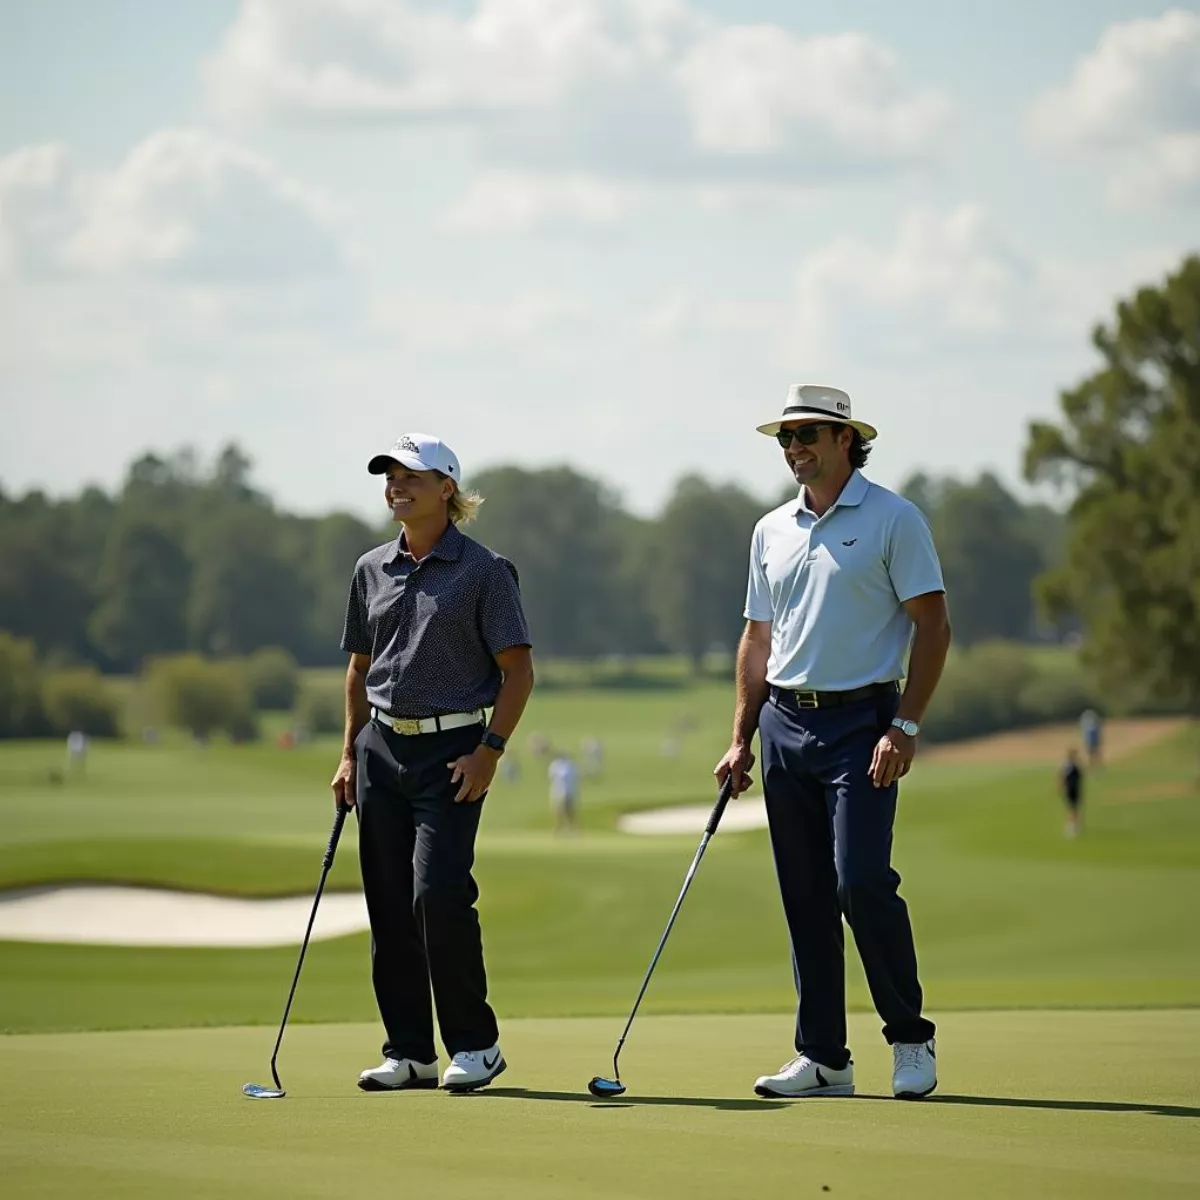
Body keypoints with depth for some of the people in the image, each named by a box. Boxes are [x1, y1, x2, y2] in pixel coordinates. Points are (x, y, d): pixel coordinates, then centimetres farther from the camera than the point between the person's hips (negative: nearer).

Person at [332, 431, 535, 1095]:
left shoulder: (482, 570, -5)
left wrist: (489, 749, -12)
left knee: (438, 895, -15)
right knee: (387, 905, 4)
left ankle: (474, 1044, -2)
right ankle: (408, 1051, 11)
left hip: (452, 750, -6)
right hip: (382, 747, 6)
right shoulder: (371, 570, 12)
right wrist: (350, 751, 13)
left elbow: (518, 669, -5)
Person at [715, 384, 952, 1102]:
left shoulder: (894, 520, -3)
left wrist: (905, 727, -14)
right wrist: (742, 738, 13)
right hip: (785, 723, 6)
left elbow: (933, 626, -6)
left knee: (861, 881, -16)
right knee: (805, 899, 5)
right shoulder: (772, 532, 14)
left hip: (860, 720, -6)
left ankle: (911, 1037, -1)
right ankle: (823, 1057, 9)